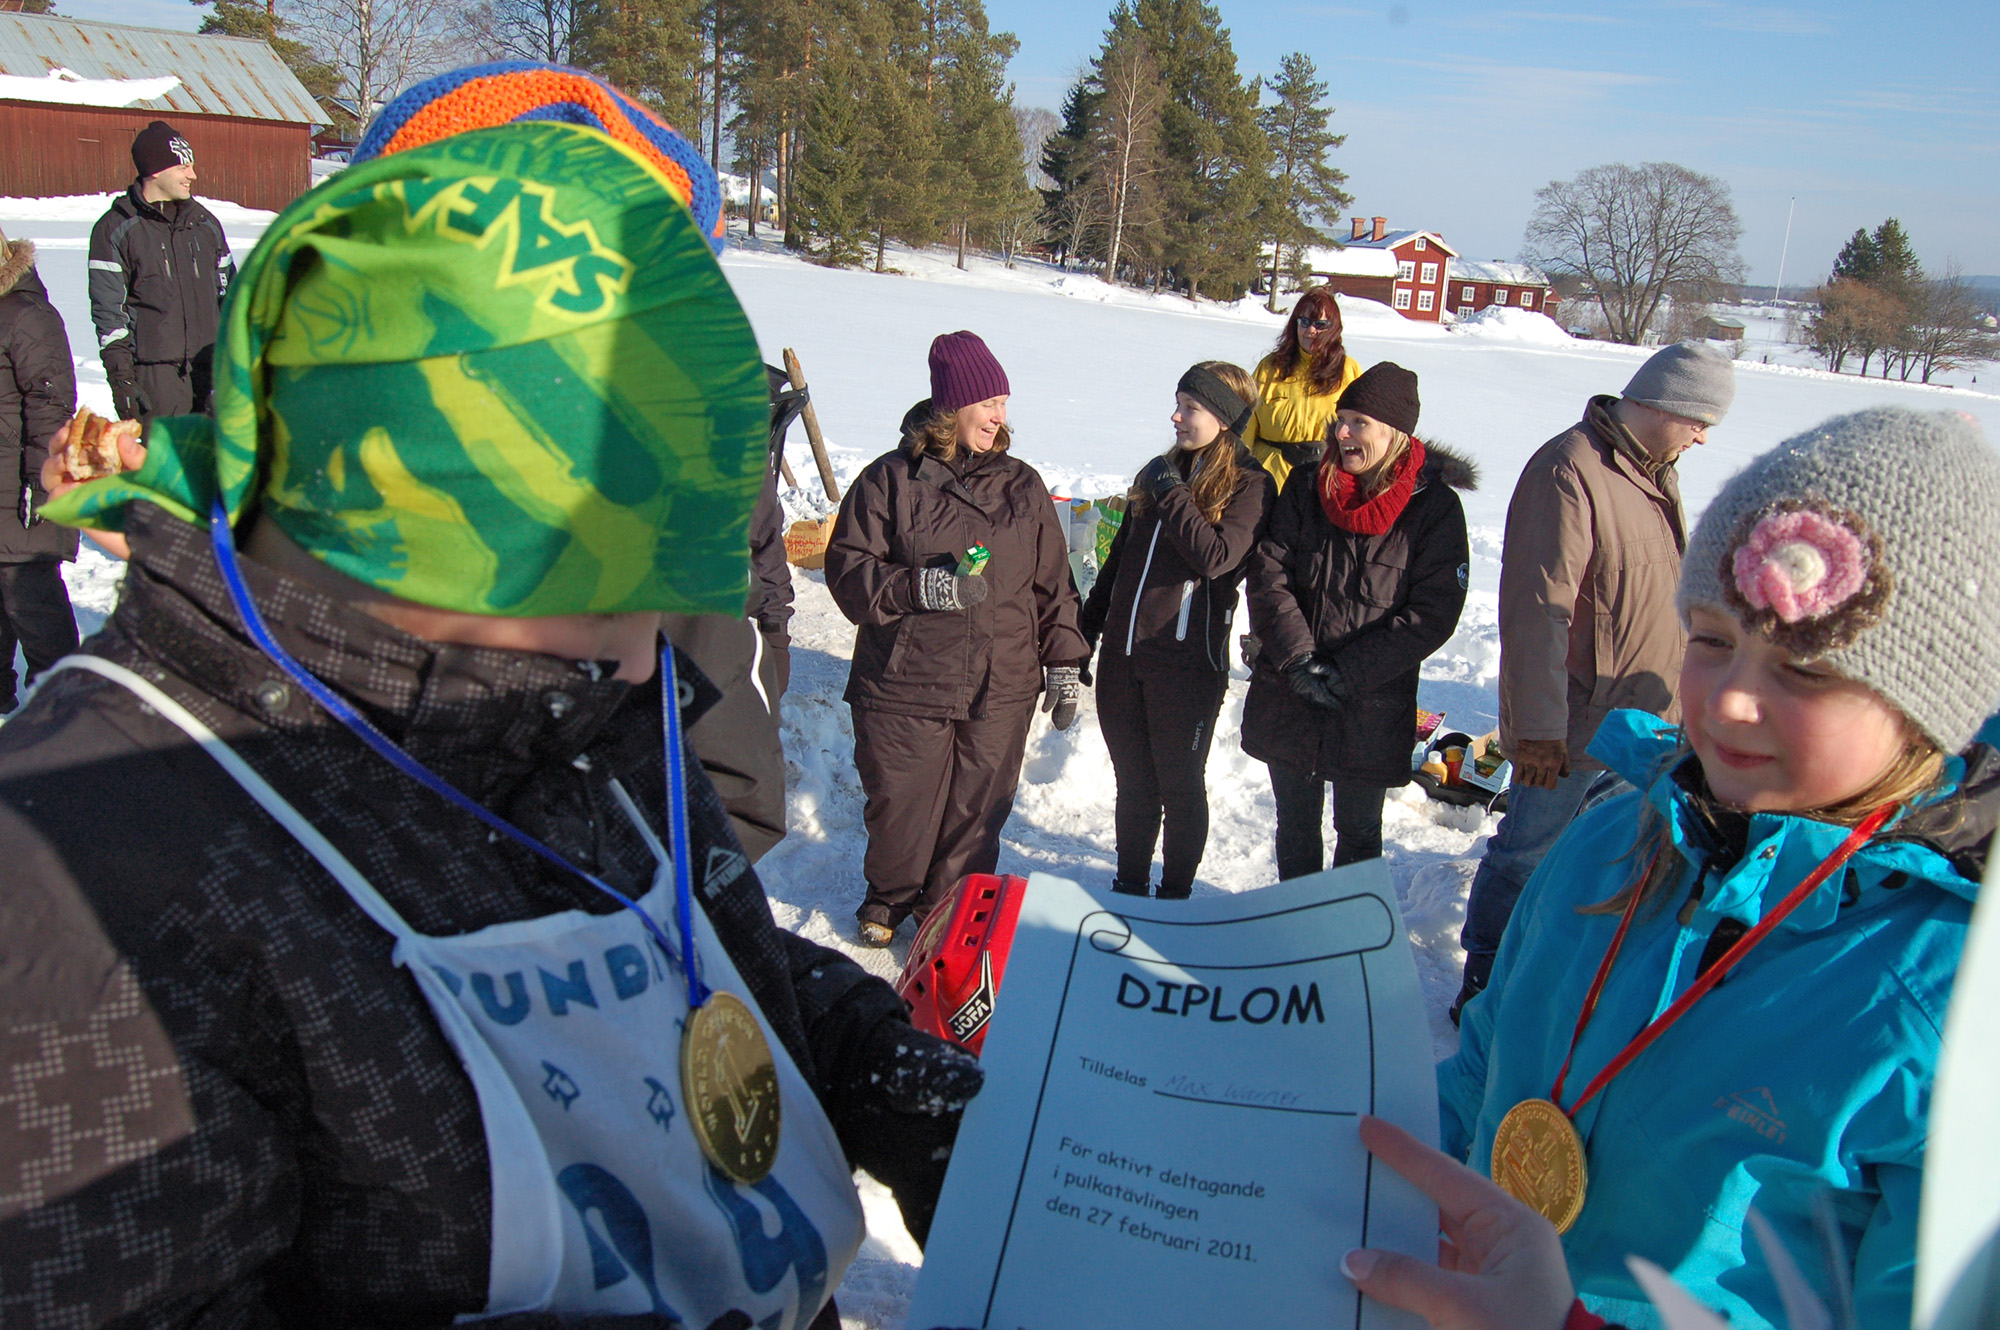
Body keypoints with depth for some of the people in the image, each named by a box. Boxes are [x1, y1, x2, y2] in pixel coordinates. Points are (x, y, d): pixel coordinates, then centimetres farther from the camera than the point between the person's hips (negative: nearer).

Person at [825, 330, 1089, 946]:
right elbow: (847, 570, -5)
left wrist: (1064, 664, 8)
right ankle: (890, 896, 36)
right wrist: (923, 587, -19)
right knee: (899, 803, 9)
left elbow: (1053, 583, 13)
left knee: (977, 808, 8)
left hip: (1001, 690, 3)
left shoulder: (1023, 486, 9)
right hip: (903, 686, -2)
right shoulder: (891, 478, -2)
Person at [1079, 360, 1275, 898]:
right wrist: (1086, 631, 17)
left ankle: (1175, 894, 24)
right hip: (1123, 654, 6)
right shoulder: (1158, 471, 11)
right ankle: (1129, 884, 31)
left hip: (1187, 663, -5)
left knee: (1180, 785, 8)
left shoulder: (1250, 485, -7)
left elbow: (1216, 556, -24)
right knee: (1132, 780, 16)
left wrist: (1170, 492, -16)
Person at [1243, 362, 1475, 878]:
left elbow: (1433, 614, -12)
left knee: (1358, 832, 13)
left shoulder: (1434, 507, -9)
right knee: (1295, 826, 17)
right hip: (1288, 700, 3)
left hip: (1372, 711, -3)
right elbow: (1268, 575, -4)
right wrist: (1299, 660, -16)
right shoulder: (1306, 488, -1)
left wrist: (1347, 674, -17)